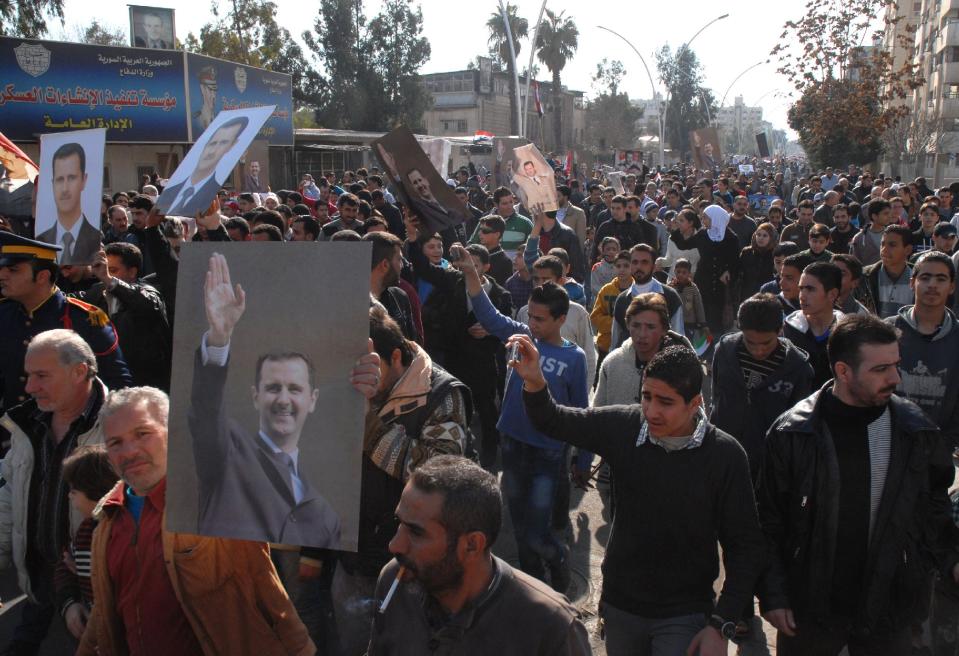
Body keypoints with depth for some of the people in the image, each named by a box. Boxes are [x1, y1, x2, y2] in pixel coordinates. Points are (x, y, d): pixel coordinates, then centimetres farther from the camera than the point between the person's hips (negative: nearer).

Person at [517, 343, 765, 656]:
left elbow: (746, 546, -11)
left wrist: (722, 625, -13)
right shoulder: (623, 425, -10)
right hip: (620, 606, 3)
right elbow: (554, 421, 1)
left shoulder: (725, 455, -17)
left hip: (685, 616, -3)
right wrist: (534, 382, -20)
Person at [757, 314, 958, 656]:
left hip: (889, 607, 2)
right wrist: (772, 595, -8)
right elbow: (768, 521, -7)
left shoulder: (917, 430, -5)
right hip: (810, 609, -2)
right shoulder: (792, 434, -12)